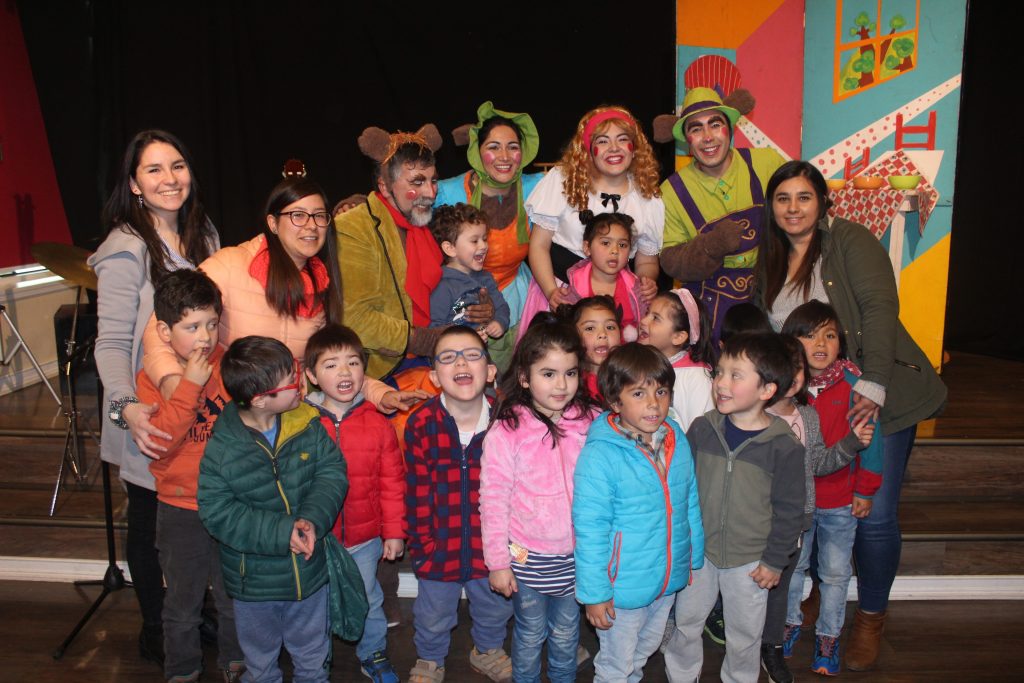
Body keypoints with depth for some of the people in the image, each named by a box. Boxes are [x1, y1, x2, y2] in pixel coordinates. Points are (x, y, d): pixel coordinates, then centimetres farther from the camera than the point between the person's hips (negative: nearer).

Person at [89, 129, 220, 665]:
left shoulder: (203, 235, 6)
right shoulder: (126, 249, -16)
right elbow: (111, 342, -18)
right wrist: (126, 407, -32)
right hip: (151, 417, -5)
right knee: (150, 522, 11)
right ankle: (155, 631, 31)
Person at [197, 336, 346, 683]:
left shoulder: (308, 425, -13)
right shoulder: (221, 449, -21)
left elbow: (332, 474, -12)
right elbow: (218, 514, -21)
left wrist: (313, 519, -29)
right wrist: (281, 533, -28)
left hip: (310, 572, 2)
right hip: (254, 581, -2)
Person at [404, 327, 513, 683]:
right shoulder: (421, 424, -18)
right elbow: (418, 493, -12)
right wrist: (423, 545, -11)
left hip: (491, 546, 1)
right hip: (440, 546, -1)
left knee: (495, 610, 26)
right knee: (433, 619, 21)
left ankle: (487, 651, 56)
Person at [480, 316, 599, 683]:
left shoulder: (592, 423, -7)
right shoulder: (506, 433, -16)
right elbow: (493, 501, -10)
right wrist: (497, 562, -7)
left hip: (577, 555, 3)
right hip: (527, 557, -2)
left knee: (566, 635, 22)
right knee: (530, 635, 17)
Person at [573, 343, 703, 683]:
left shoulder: (677, 441, -6)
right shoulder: (600, 455, -25)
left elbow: (690, 504, 7)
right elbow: (590, 529, -20)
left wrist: (694, 559, 12)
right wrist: (594, 592, -16)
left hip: (669, 579, 6)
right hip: (623, 588, -6)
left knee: (644, 651, 29)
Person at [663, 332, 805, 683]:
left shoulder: (784, 446, -16)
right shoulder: (702, 429, -8)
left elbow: (789, 510, -8)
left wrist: (775, 561, -5)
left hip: (750, 560, -2)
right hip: (697, 550, 3)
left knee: (745, 632, 17)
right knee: (686, 621, 18)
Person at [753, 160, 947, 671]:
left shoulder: (848, 239, -5)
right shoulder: (770, 261, 11)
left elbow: (880, 307, -16)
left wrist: (873, 383, -25)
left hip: (876, 399, -4)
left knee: (874, 515, -3)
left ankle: (871, 615, 20)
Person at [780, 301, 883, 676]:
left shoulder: (852, 382, -15)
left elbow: (870, 437, -8)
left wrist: (865, 491, -5)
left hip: (840, 501, -1)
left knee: (835, 572, 14)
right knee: (791, 565, 19)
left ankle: (828, 635, 34)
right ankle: (790, 621, 42)